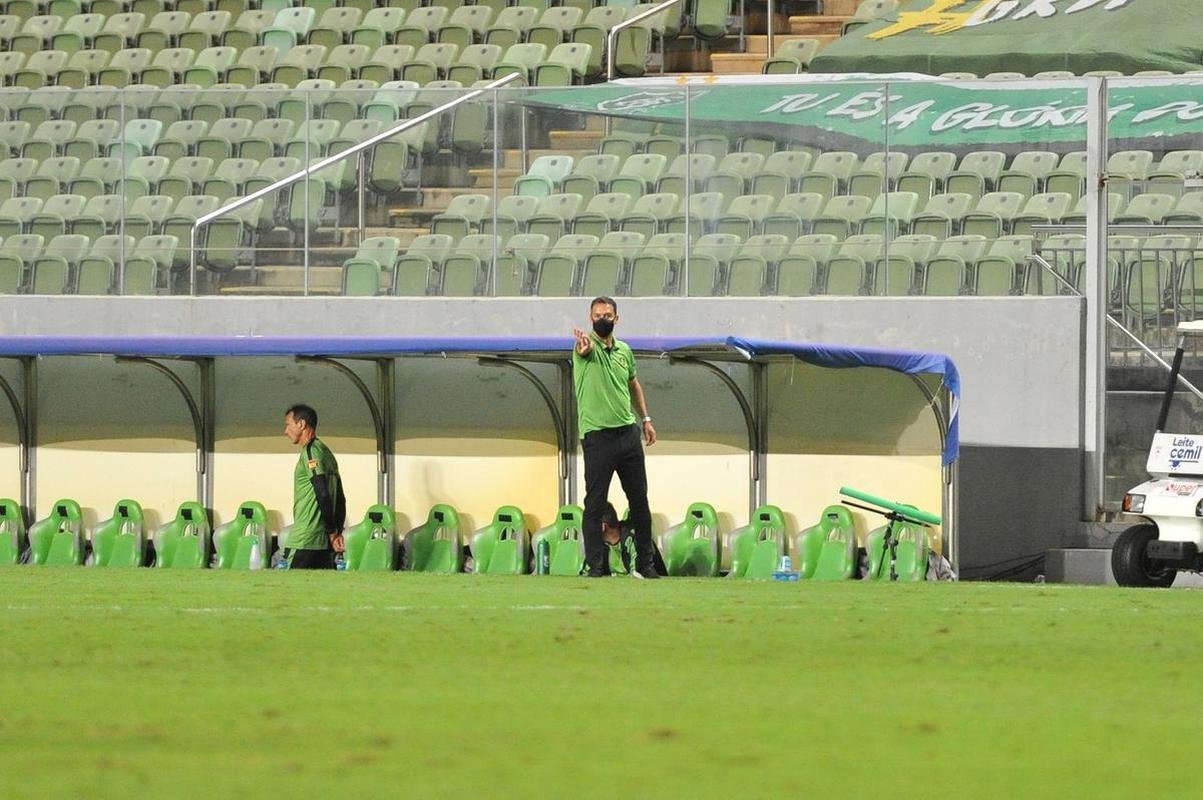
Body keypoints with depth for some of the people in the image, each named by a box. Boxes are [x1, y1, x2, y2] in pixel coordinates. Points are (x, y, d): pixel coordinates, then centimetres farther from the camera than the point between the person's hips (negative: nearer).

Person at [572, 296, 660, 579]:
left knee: (639, 500, 10)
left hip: (628, 433, 6)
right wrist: (584, 345, -57)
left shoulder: (624, 350, 10)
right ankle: (596, 566, -1)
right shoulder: (586, 345, -7)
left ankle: (645, 563, 18)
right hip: (597, 436, -6)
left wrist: (646, 419, 19)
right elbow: (586, 348, -33)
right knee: (595, 503, -5)